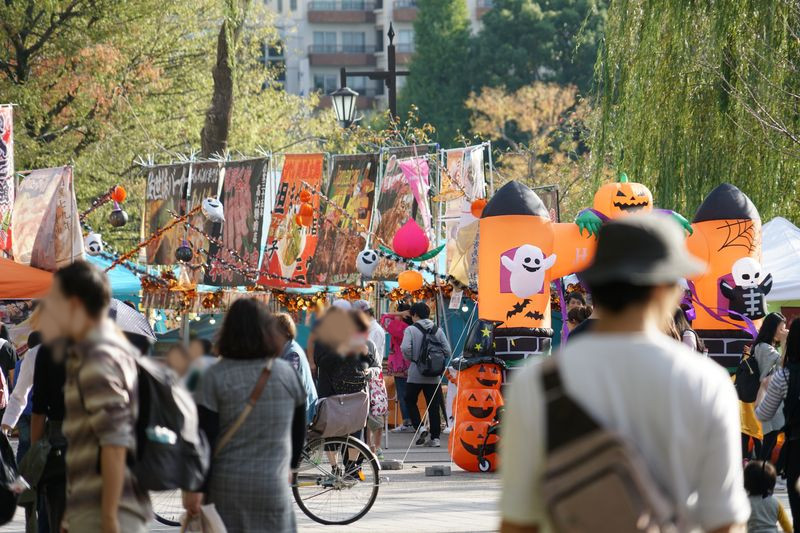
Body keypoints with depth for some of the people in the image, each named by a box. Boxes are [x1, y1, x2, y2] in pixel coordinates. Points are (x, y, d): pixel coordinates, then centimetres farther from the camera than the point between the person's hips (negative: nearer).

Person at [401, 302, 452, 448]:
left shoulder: (411, 330, -6)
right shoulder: (438, 330, 5)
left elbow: (405, 348, -19)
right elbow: (448, 351, 0)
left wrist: (411, 359, 0)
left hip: (415, 374, -3)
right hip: (434, 376, 3)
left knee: (410, 401, 13)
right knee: (434, 406, 7)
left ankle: (419, 428, -5)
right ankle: (435, 437, 5)